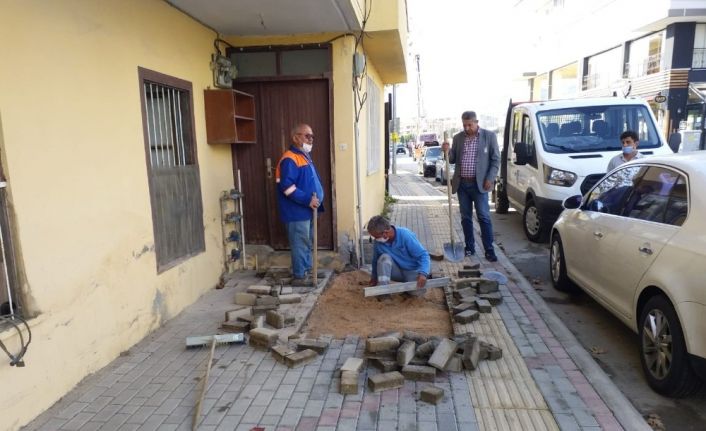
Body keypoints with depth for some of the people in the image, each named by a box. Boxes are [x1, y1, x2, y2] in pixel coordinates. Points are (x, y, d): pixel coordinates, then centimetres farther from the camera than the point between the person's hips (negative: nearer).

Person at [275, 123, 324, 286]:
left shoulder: (305, 156, 15)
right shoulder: (289, 159, -16)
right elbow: (286, 186, -25)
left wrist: (317, 196, 8)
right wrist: (307, 200, -24)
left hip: (307, 210, 10)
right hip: (297, 211, -10)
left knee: (308, 242, 17)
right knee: (300, 243, -3)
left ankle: (307, 270, 29)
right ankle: (299, 276, 7)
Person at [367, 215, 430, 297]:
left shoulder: (405, 235, -25)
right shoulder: (378, 242, -13)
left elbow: (423, 255, -24)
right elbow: (376, 260, 7)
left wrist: (423, 274, -39)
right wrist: (374, 277, 16)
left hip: (412, 271, -3)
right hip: (397, 271, 3)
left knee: (418, 291, -32)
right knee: (384, 257, -29)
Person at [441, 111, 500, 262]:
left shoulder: (489, 136, -1)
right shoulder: (458, 138, 8)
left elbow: (496, 160, 0)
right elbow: (453, 160, 11)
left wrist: (490, 179, -10)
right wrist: (447, 151, -10)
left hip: (479, 184, -3)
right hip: (462, 184, 4)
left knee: (484, 217, -4)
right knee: (466, 218, 9)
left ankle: (489, 250, 1)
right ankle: (469, 248, 19)